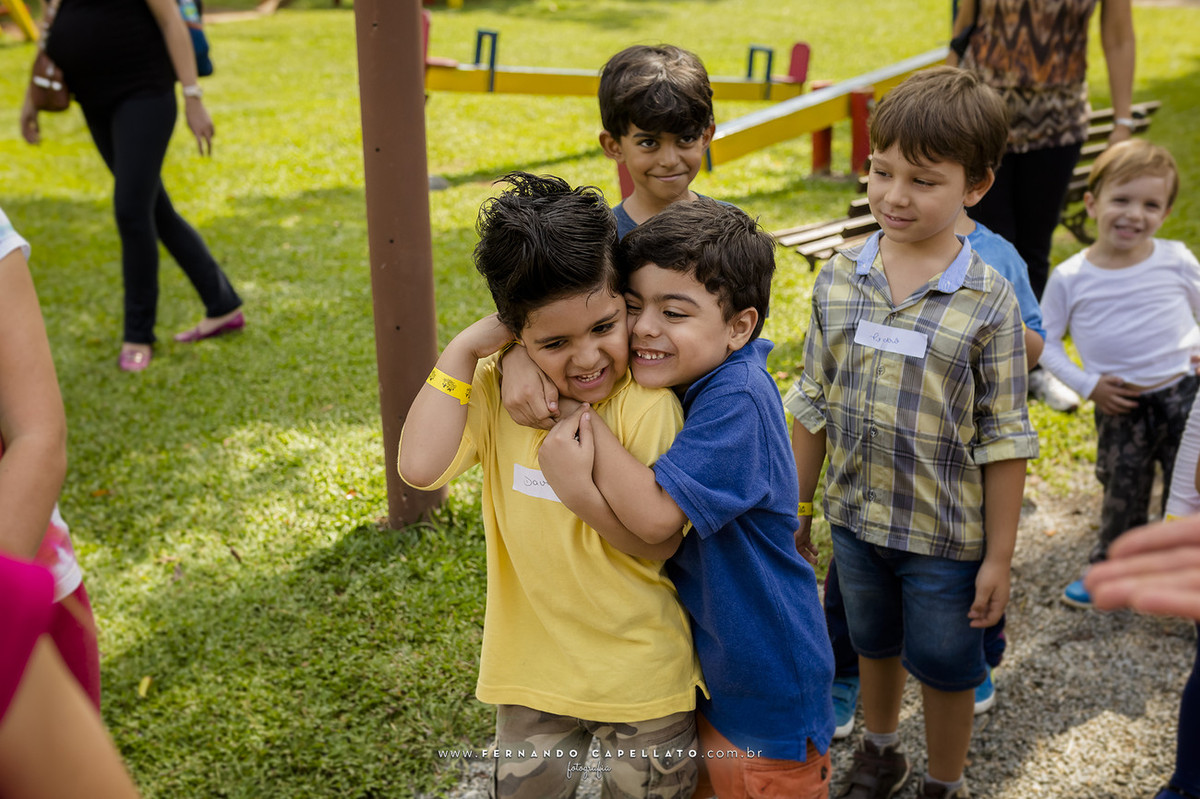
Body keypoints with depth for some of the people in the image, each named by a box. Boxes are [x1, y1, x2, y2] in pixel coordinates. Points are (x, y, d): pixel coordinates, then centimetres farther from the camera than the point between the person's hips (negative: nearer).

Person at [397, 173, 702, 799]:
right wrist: (463, 348, -24)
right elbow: (420, 466, -26)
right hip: (534, 670, 2)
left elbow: (658, 543, -17)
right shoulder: (497, 390, -11)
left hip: (641, 674, -2)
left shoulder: (647, 402, -19)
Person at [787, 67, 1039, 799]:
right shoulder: (839, 281, -7)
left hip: (946, 535, -3)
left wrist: (999, 558, -10)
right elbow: (814, 406, 3)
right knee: (874, 643, 25)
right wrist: (798, 507, 7)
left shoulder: (989, 302, -17)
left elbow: (1004, 439, -12)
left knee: (946, 667, 15)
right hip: (857, 518, 4)